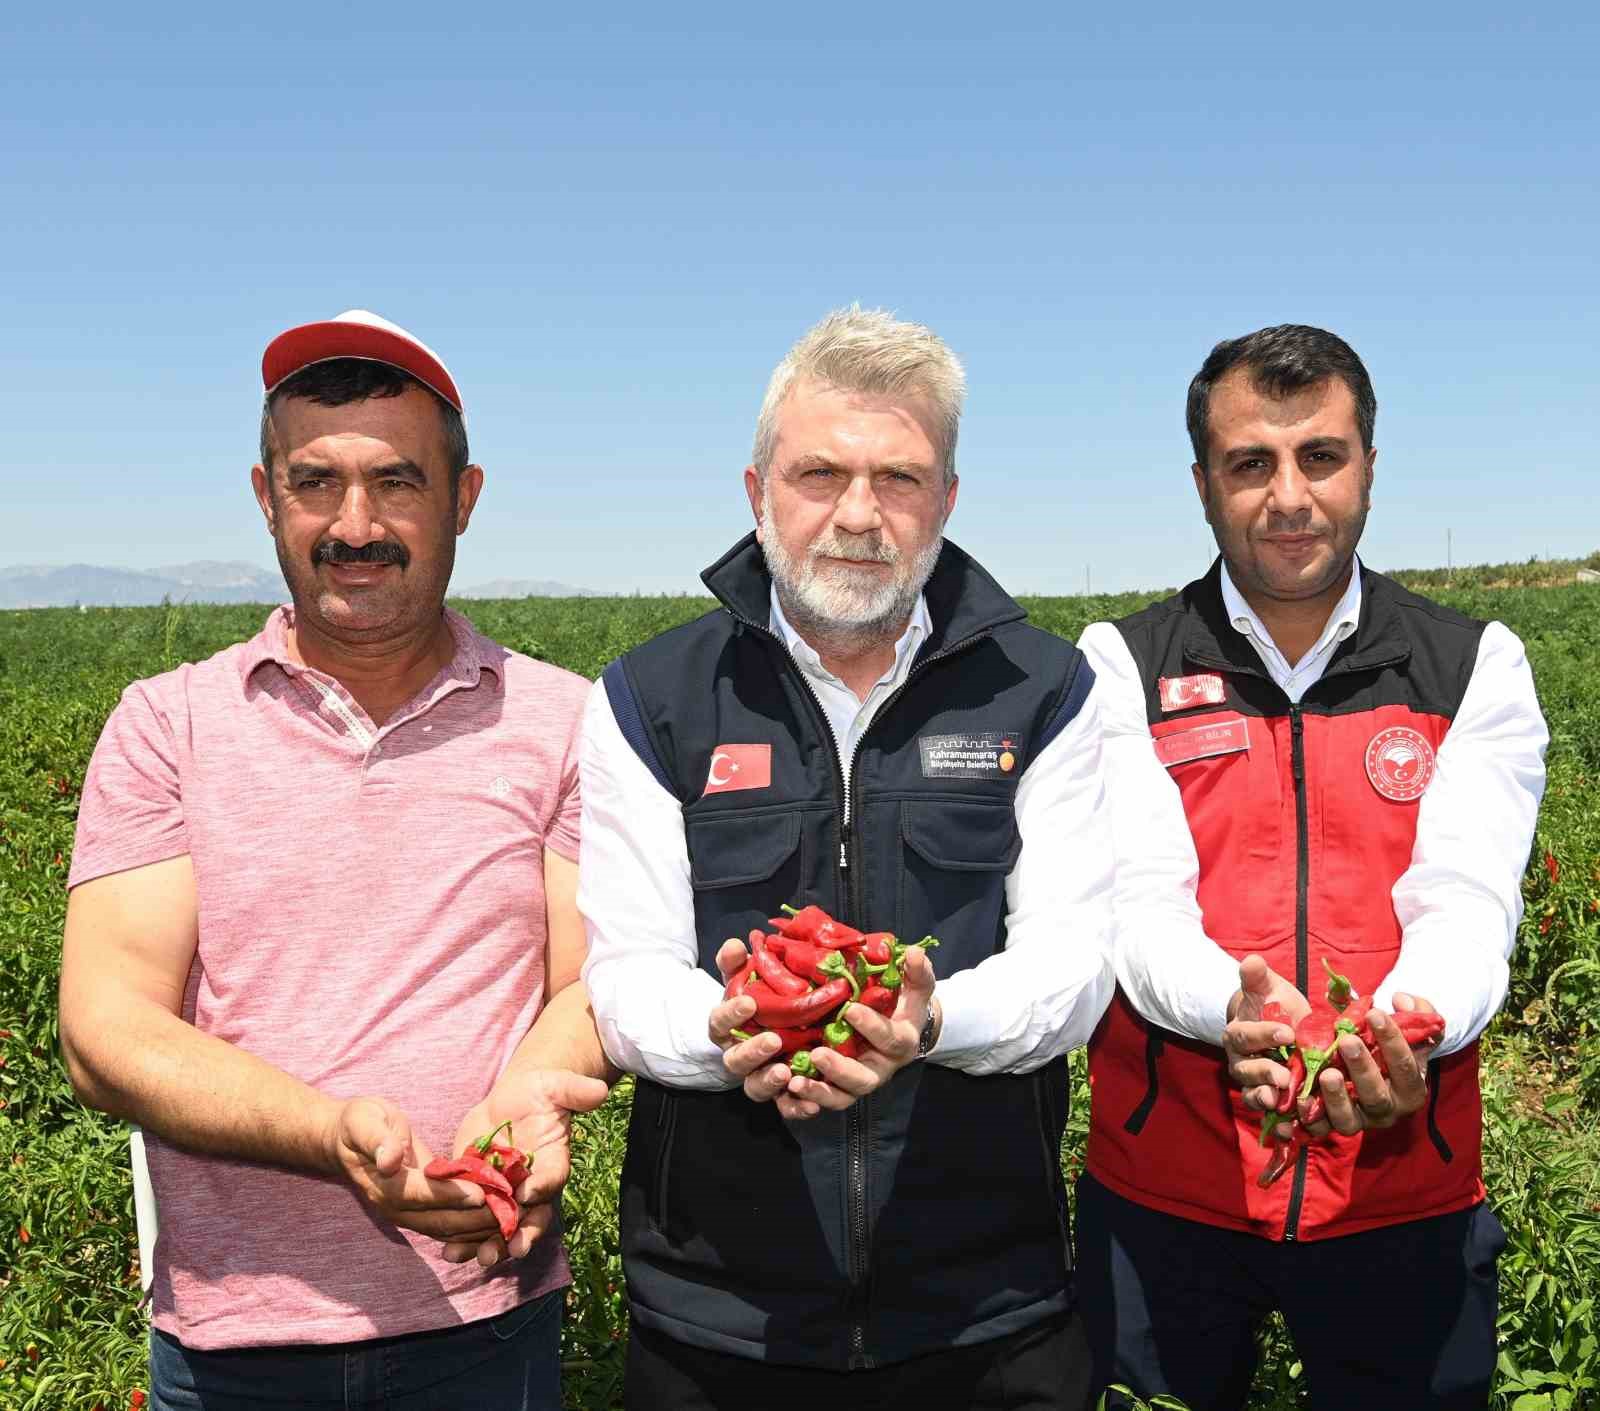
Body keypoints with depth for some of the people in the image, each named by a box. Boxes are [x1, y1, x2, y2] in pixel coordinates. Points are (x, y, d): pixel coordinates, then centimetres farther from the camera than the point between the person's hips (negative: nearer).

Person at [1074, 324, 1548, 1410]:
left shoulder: (1476, 669, 2)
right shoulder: (1123, 667, 0)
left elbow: (1466, 900, -10)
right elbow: (1139, 897, -12)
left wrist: (1401, 1036, -32)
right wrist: (1235, 1007, -33)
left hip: (1406, 1194, 1)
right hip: (1164, 1191, 0)